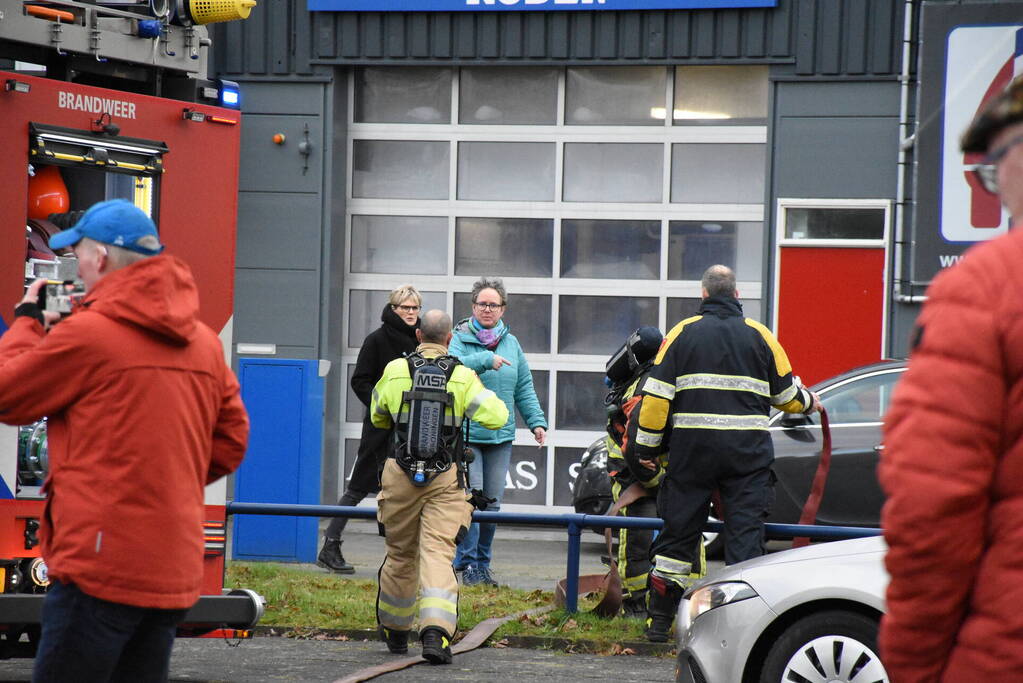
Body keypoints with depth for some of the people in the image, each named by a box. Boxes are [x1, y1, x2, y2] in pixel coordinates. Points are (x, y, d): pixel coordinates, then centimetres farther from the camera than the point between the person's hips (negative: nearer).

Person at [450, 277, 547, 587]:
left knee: (492, 501, 6)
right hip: (465, 434, -5)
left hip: (500, 435, 5)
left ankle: (482, 563, 15)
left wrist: (536, 421, 11)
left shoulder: (511, 343, 14)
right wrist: (486, 359, -31)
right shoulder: (460, 338, -2)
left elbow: (524, 387, 18)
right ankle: (466, 562, -5)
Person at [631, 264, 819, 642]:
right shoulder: (759, 336, 6)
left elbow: (657, 394, -1)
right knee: (745, 533, 2)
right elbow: (786, 395, 13)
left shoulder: (683, 333, 4)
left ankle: (659, 621, 13)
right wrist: (809, 402, 34)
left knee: (679, 530, 8)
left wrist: (647, 445, 4)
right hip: (748, 451, 0)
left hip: (692, 448, 0)